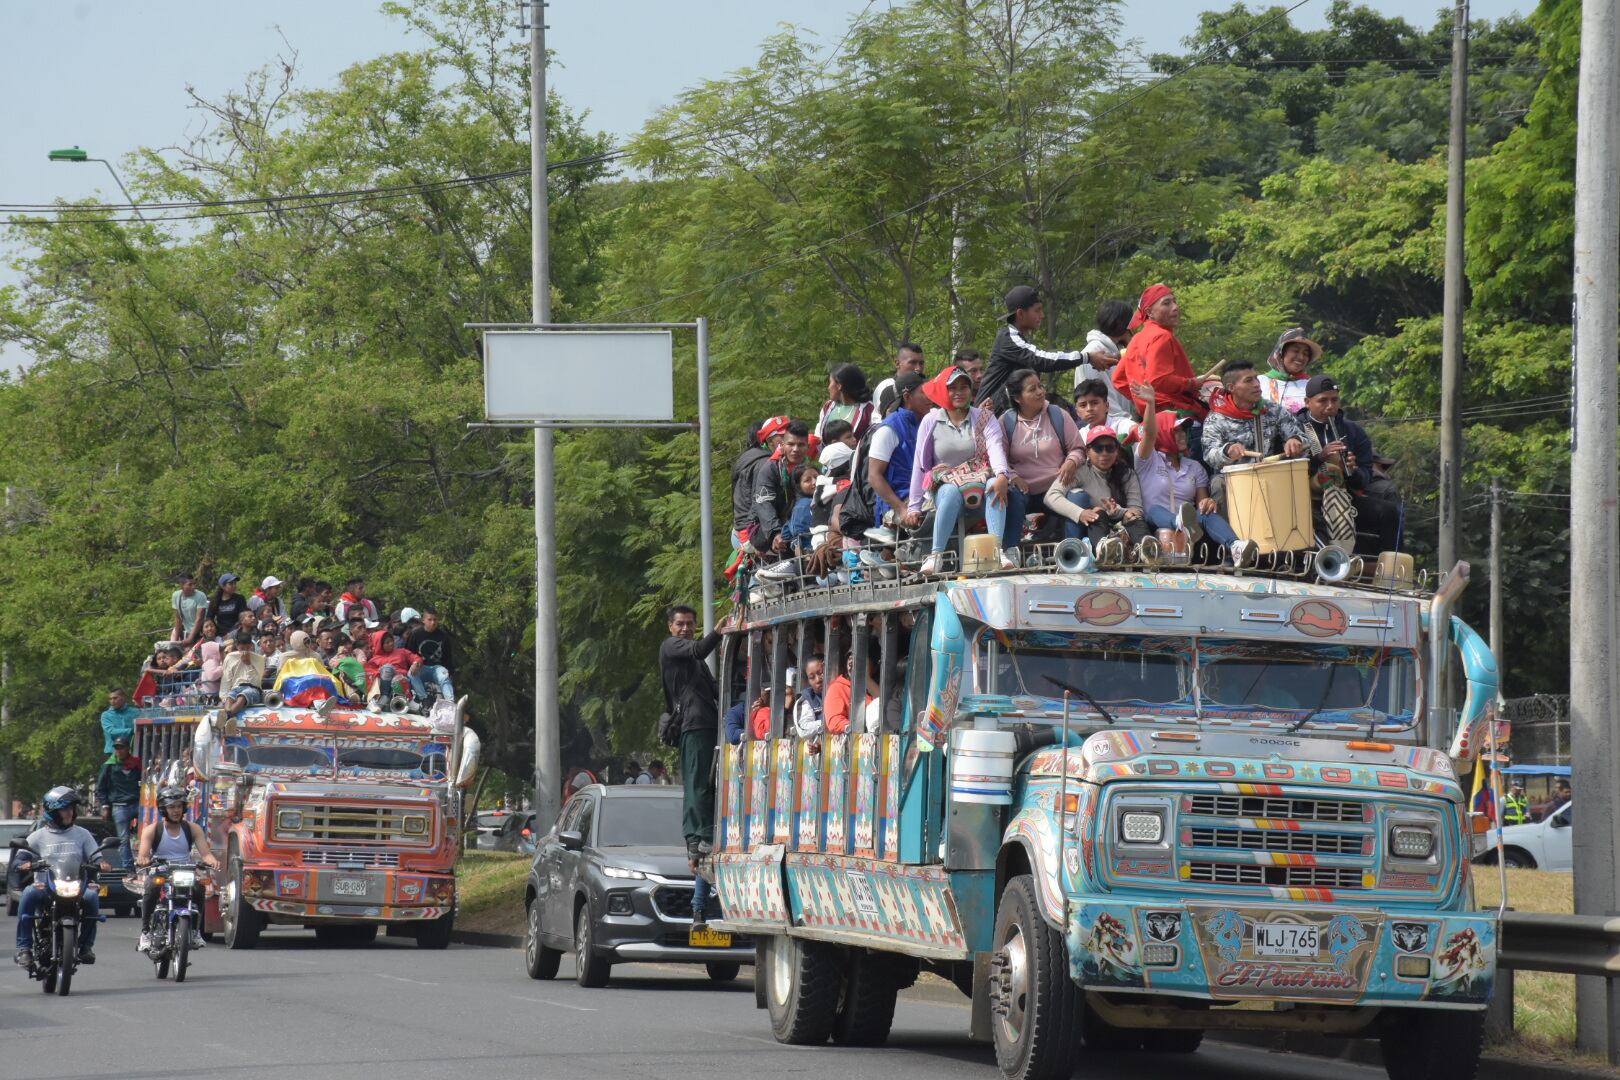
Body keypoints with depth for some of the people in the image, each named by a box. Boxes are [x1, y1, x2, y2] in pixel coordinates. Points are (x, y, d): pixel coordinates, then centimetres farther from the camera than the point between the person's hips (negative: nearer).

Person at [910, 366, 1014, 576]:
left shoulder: (983, 417, 6)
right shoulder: (931, 422, 6)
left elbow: (996, 448, -12)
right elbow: (918, 465, 6)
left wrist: (1002, 475, -34)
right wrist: (913, 507, 1)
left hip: (979, 482, 1)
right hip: (946, 484, -1)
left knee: (995, 486, -34)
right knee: (952, 492, -37)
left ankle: (998, 550, -48)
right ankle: (935, 556, -42)